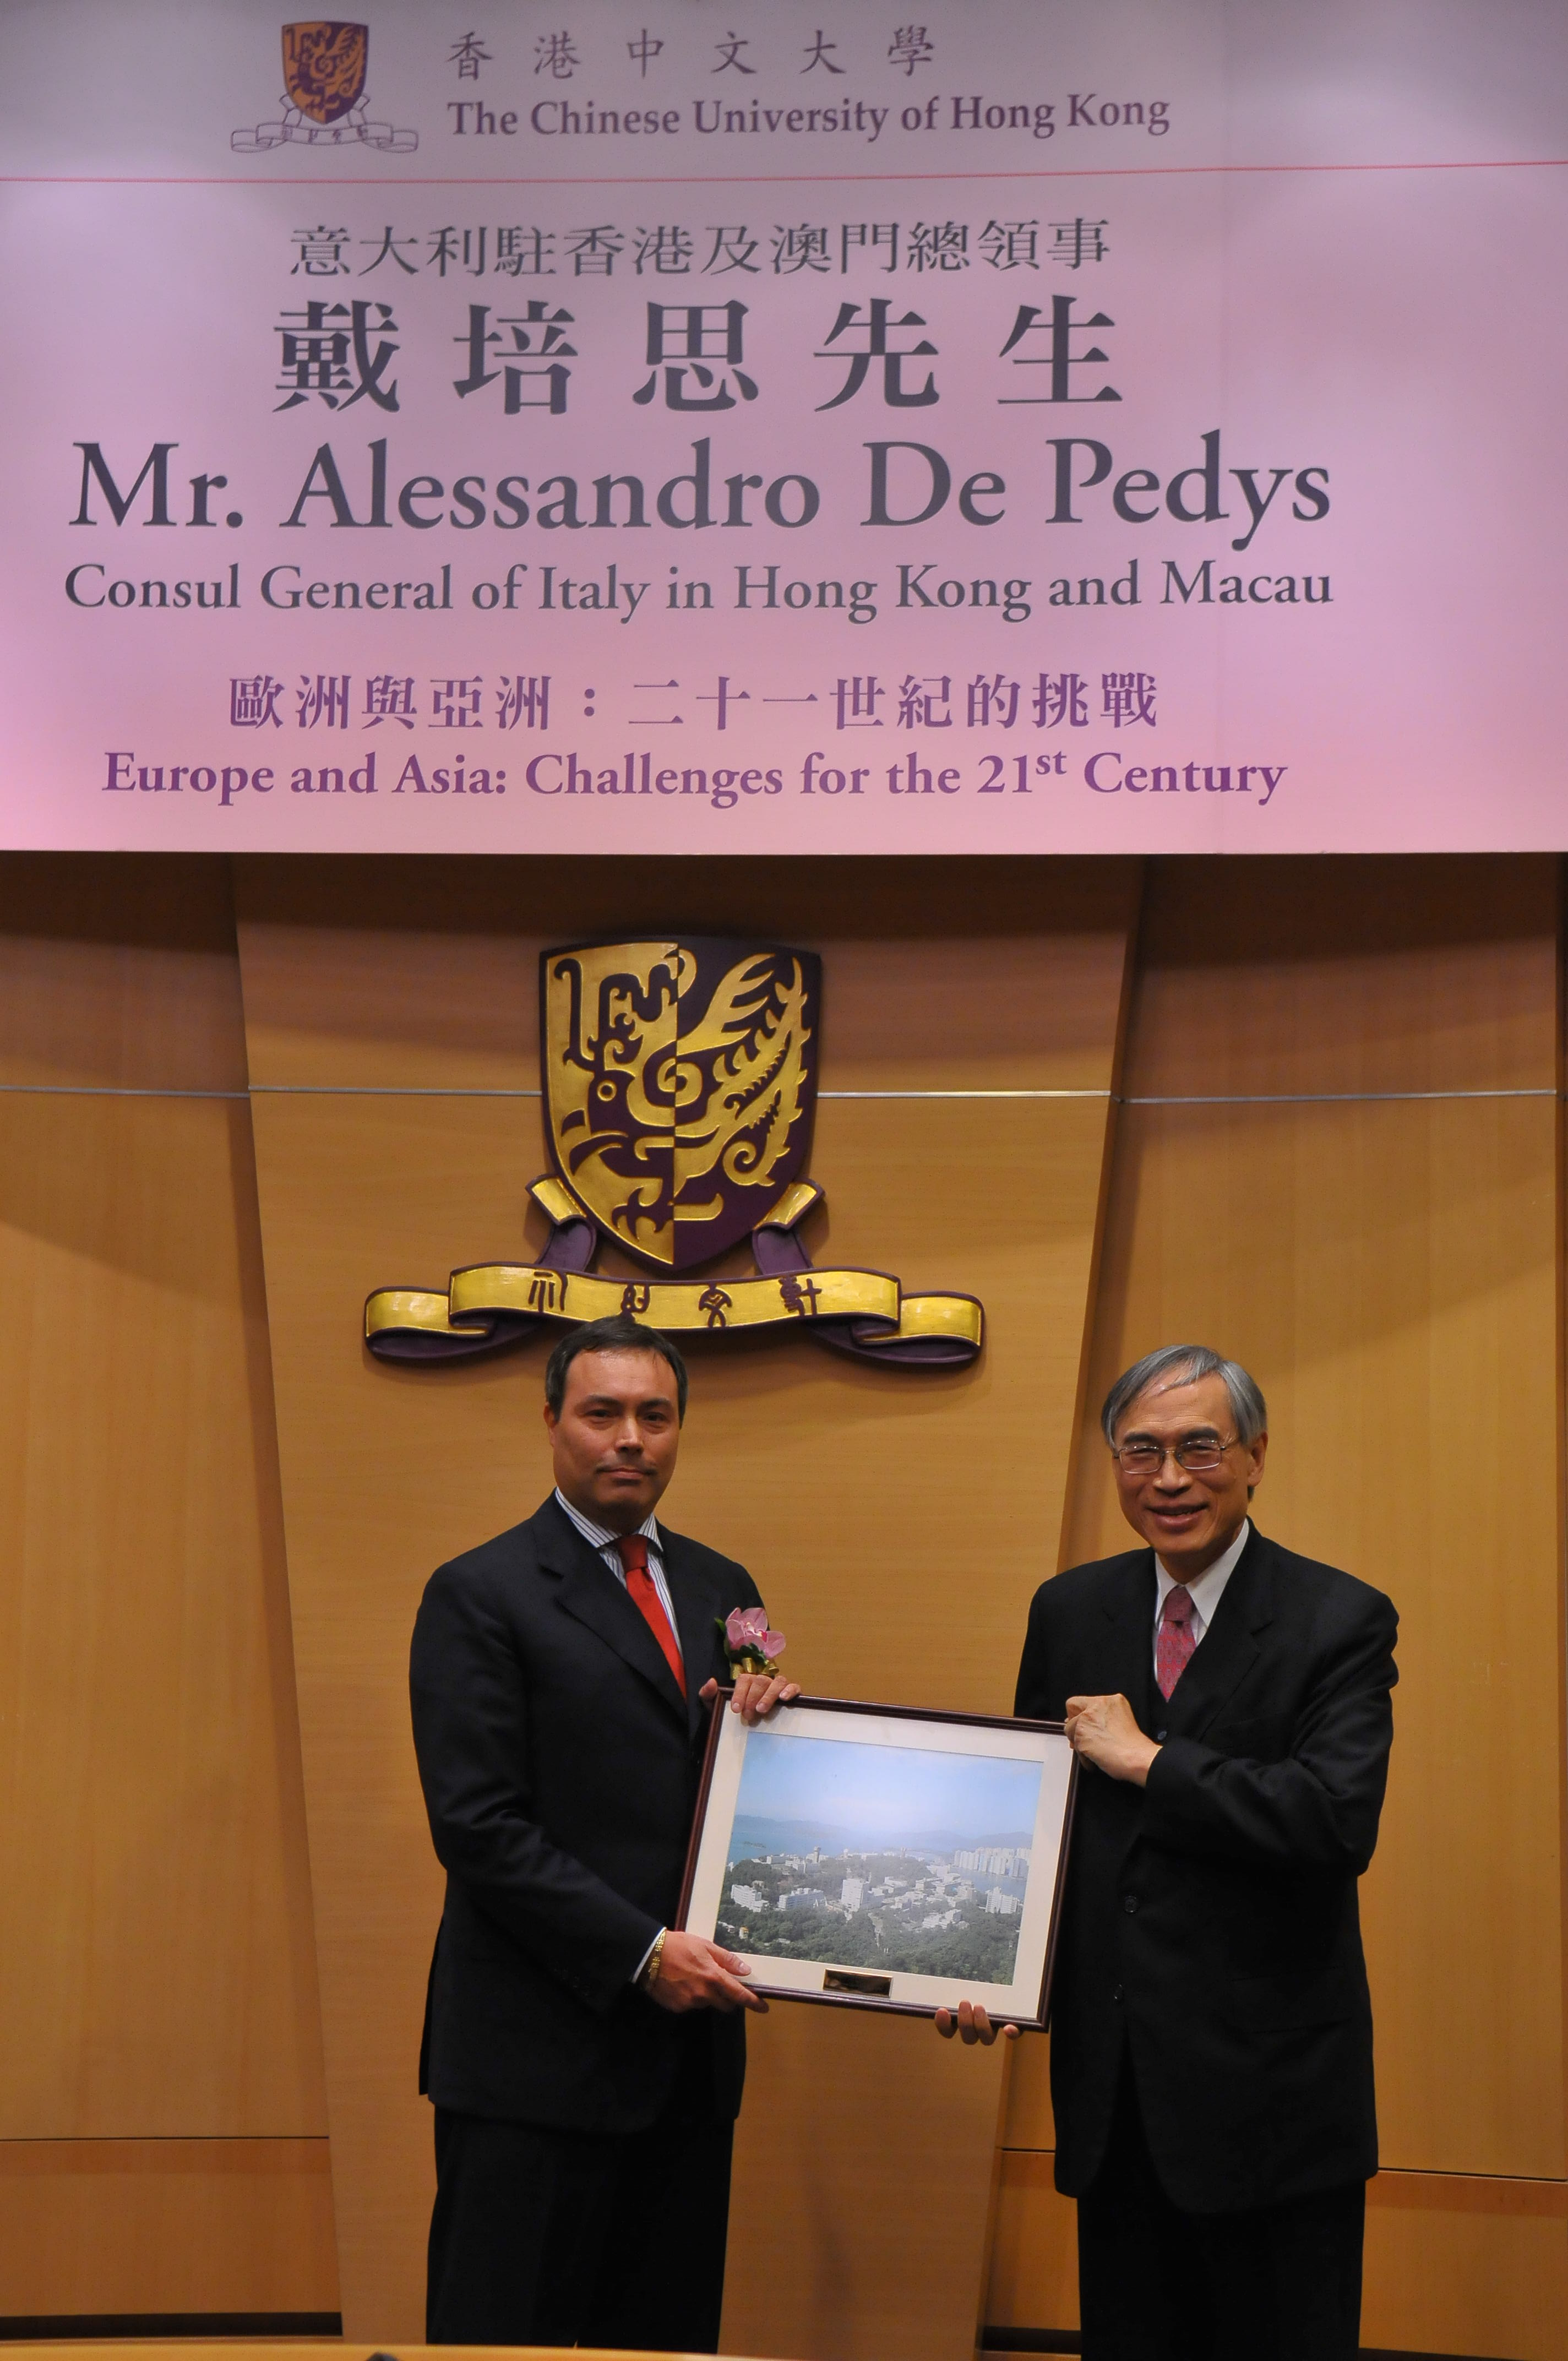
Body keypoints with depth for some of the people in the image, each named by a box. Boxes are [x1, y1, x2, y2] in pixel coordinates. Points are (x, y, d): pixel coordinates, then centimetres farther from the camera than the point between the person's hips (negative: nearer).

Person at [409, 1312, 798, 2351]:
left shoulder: (722, 1589, 13)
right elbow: (479, 1827, -13)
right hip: (541, 2050, -6)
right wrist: (641, 1953, -17)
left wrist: (765, 1721, -4)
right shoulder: (482, 1595, -7)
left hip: (691, 2033, 6)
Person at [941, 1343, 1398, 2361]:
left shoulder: (1340, 1621, -8)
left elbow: (1340, 1819, -22)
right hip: (1115, 2086, 5)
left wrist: (1147, 1760, -17)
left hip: (1271, 2087, -4)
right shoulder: (1068, 1612, 8)